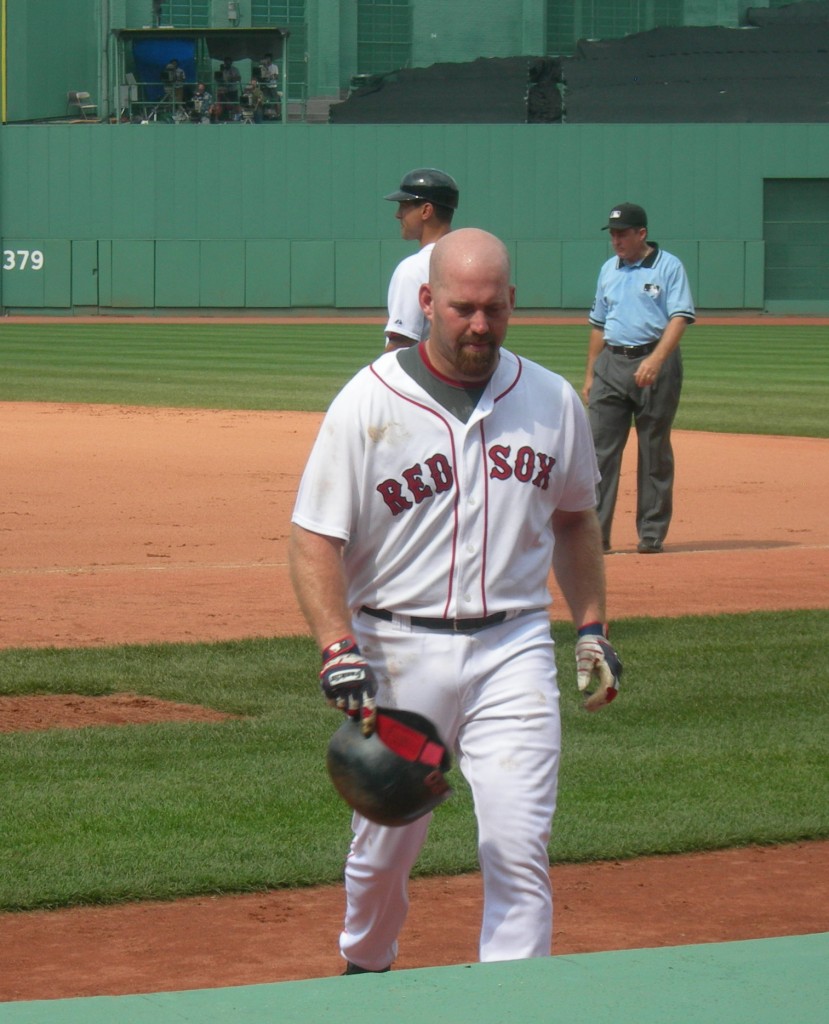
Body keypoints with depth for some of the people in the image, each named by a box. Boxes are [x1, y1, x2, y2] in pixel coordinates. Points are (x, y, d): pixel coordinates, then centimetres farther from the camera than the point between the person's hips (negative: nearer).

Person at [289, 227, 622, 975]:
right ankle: (366, 969, 39)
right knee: (386, 842, 12)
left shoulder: (552, 401, 4)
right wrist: (339, 650, -21)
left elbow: (573, 519, 21)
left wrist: (592, 626, 13)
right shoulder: (368, 403, -7)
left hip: (513, 651, 1)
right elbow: (314, 539, -8)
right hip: (398, 649, -1)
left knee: (519, 846, -10)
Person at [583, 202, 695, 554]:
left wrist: (656, 360, -26)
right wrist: (590, 374, 18)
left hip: (656, 364, -5)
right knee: (600, 448, -3)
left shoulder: (669, 267, -2)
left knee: (655, 452, 2)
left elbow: (680, 318, -12)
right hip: (611, 363, 5)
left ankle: (652, 533, 9)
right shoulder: (609, 270, 15)